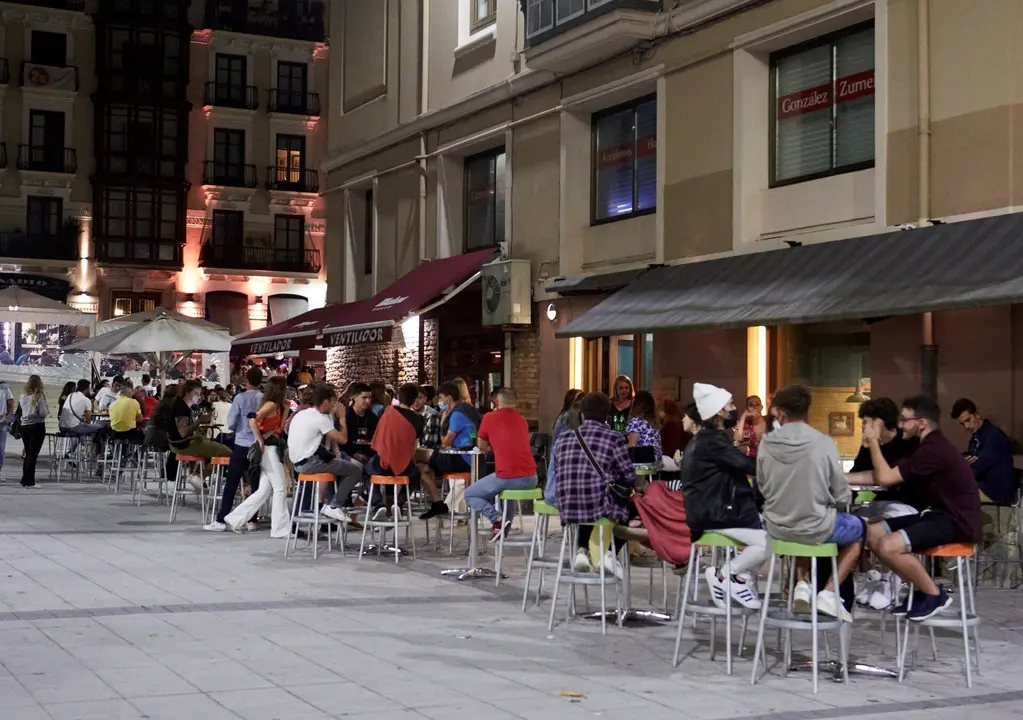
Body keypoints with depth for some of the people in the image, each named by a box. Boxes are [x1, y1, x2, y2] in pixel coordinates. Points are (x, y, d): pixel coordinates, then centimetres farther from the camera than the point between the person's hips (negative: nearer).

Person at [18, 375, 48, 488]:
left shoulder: (23, 396, 5)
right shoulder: (39, 396, -11)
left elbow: (22, 409, 13)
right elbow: (43, 413, -14)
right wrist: (47, 410, 5)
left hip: (24, 426, 5)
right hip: (37, 426, -5)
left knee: (28, 454, 15)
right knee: (33, 454, -2)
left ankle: (25, 480, 17)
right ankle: (29, 481, -3)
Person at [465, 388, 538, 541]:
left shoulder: (490, 417, 2)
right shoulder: (522, 419, 15)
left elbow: (482, 447, 15)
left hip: (506, 478, -5)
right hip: (531, 479, 5)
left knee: (469, 494, 16)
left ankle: (497, 519, -5)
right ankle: (505, 527, 29)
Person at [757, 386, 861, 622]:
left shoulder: (766, 444, -9)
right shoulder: (823, 443, -16)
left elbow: (763, 487, 4)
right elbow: (842, 497, -9)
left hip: (777, 528, 3)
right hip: (816, 529, -3)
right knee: (858, 528, 27)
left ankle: (802, 585, 20)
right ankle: (829, 594, 15)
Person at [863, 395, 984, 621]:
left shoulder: (934, 450, -21)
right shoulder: (930, 445, 13)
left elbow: (885, 478, -19)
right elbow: (881, 477, 11)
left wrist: (873, 441, -8)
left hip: (956, 522, -11)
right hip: (939, 514, 11)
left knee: (888, 546, -27)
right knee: (872, 533, 2)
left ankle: (935, 594, -6)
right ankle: (920, 588, 11)